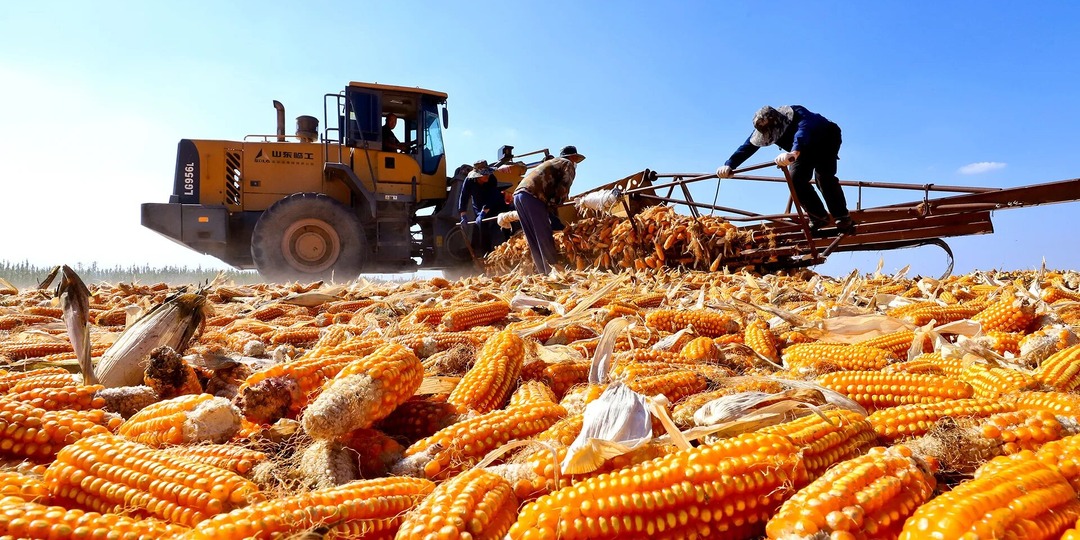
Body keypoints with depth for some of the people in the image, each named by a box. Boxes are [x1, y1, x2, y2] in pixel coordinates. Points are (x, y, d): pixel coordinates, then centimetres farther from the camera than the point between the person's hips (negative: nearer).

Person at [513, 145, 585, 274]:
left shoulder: (550, 162, 36)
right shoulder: (568, 164, 12)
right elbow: (563, 188, -4)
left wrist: (551, 205, 21)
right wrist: (554, 204, 4)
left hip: (518, 194, 8)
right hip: (532, 196, -8)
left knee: (534, 240, 7)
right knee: (545, 238, -7)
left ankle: (544, 272, 8)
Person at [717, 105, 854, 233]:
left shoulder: (798, 113, -41)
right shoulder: (764, 128, -23)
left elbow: (803, 131, -62)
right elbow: (747, 147, -30)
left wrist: (795, 152, -82)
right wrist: (729, 165, -45)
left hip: (827, 140, -6)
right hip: (805, 148, 6)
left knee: (823, 175, -26)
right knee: (796, 179, -12)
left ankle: (843, 218, -16)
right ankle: (819, 217, 3)